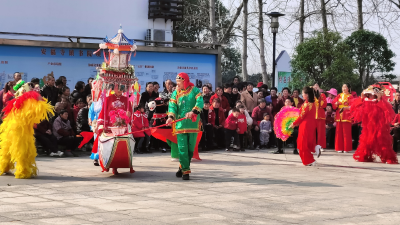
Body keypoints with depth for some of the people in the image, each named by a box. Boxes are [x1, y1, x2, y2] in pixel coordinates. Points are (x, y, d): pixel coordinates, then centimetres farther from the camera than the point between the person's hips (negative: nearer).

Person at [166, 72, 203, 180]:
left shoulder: (194, 90, 2)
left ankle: (183, 167, 23)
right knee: (182, 148, -7)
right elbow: (172, 105, -2)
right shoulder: (176, 93, 9)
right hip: (180, 124, 1)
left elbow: (200, 102, -11)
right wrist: (171, 116, -20)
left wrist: (193, 111, -28)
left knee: (191, 147, 6)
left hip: (193, 123, -1)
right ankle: (185, 171, -2)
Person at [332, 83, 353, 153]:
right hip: (339, 116, 4)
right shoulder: (339, 96, 15)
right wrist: (336, 104, -11)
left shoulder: (350, 97, 3)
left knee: (346, 133, -5)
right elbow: (333, 105, 10)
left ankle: (346, 148, 0)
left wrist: (346, 107, -23)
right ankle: (339, 148, 7)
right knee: (339, 132, 2)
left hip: (346, 117, -4)